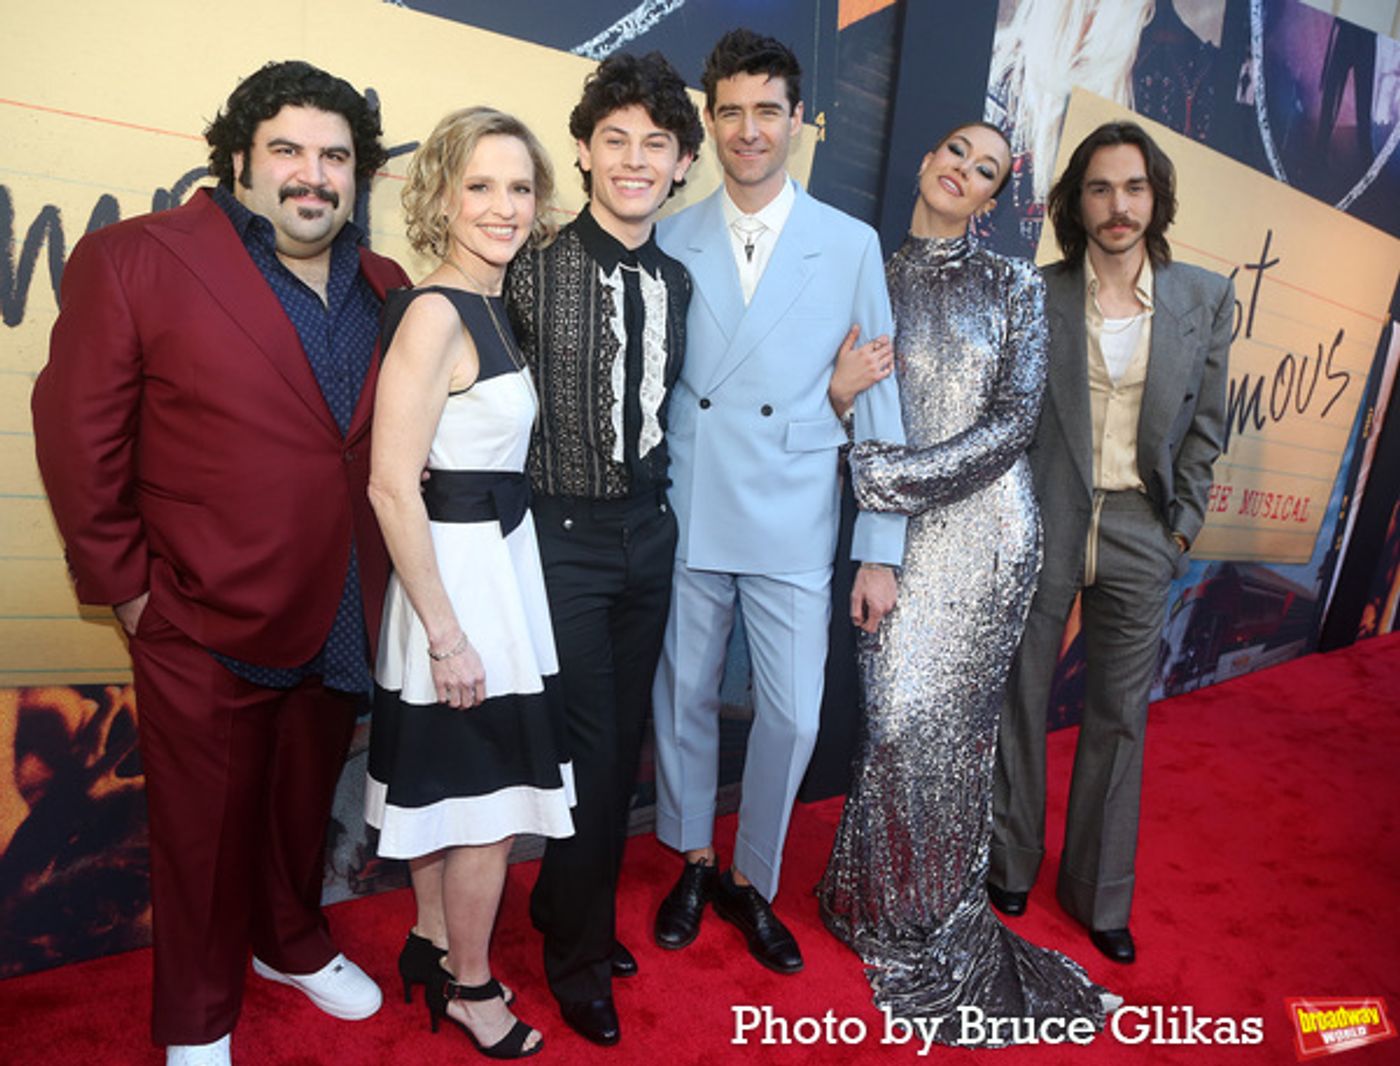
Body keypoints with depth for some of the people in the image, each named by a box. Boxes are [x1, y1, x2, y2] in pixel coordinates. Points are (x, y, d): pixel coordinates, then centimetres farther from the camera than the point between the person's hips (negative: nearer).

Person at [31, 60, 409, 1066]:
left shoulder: (386, 290, 5)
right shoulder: (132, 259, -9)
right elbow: (79, 433, -8)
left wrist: (379, 583, 4)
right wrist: (122, 586, -7)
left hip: (340, 627, 4)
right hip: (205, 626, -4)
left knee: (305, 805, 23)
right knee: (206, 832, 15)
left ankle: (293, 944, 49)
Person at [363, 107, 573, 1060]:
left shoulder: (497, 306, 9)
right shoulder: (434, 312, -18)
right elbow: (392, 486, -22)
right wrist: (445, 634, -20)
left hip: (499, 558, 9)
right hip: (461, 570, -8)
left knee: (446, 783, 21)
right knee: (494, 795, 6)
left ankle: (434, 946, 41)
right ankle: (471, 987, 29)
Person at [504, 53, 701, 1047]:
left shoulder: (678, 282, 6)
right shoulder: (535, 269, -10)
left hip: (649, 529, 6)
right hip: (565, 533, -5)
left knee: (625, 741, 16)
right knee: (590, 750, 3)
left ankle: (576, 914, 41)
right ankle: (579, 953, 29)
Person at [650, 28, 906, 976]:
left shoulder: (852, 245, 1)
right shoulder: (672, 242, 3)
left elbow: (876, 401, 1)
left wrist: (881, 550, -3)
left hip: (795, 529, 0)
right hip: (684, 519, 1)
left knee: (792, 718, 5)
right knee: (684, 701, 13)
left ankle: (752, 883, 31)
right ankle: (694, 863, 38)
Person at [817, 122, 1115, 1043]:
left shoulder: (1014, 285, 4)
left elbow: (1015, 420, -6)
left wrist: (899, 474, -15)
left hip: (986, 528, -1)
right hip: (897, 533, 2)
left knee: (943, 719, 3)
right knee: (900, 713, 3)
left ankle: (926, 924, 24)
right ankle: (896, 895, 28)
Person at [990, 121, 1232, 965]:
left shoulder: (1206, 299, 3)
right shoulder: (1036, 295, -3)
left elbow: (1204, 427, 8)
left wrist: (1181, 527, 3)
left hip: (1140, 532, 2)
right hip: (1042, 523, -1)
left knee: (1120, 717, 11)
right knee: (1019, 699, 9)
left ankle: (1100, 893, 30)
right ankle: (1011, 866, 31)